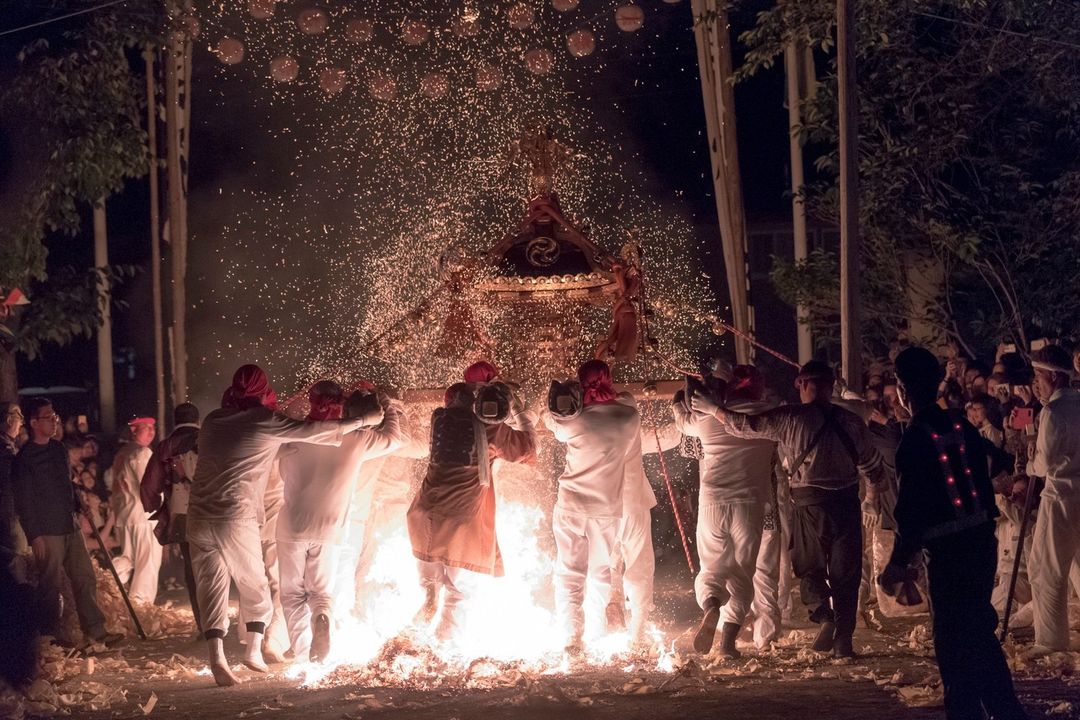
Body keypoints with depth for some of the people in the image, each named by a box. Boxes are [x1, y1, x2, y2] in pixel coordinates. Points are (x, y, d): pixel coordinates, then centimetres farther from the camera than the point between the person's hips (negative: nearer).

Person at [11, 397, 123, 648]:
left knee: (85, 578, 5)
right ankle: (53, 632, 12)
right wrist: (34, 536, -14)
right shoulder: (24, 458, -9)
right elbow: (24, 502, -11)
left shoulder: (59, 448, 12)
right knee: (52, 585, 0)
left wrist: (80, 506, 13)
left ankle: (95, 629, 8)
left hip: (70, 526, 7)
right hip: (47, 532, -7)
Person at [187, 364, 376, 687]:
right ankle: (254, 650, 17)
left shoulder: (213, 421, 11)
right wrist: (362, 421, 10)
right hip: (235, 518, -4)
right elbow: (314, 431, -1)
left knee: (210, 587, 3)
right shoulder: (263, 422, -3)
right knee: (254, 585, 15)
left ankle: (216, 658, -11)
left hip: (199, 517, 4)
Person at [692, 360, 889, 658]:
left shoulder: (791, 418, -5)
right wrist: (874, 489, 32)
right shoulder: (851, 421, 3)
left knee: (809, 566, 13)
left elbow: (744, 425, -1)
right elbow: (873, 464, 12)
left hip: (812, 502, -2)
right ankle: (844, 637, 7)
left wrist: (712, 409, 14)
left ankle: (823, 615, -10)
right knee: (846, 571, 9)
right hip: (848, 501, 2)